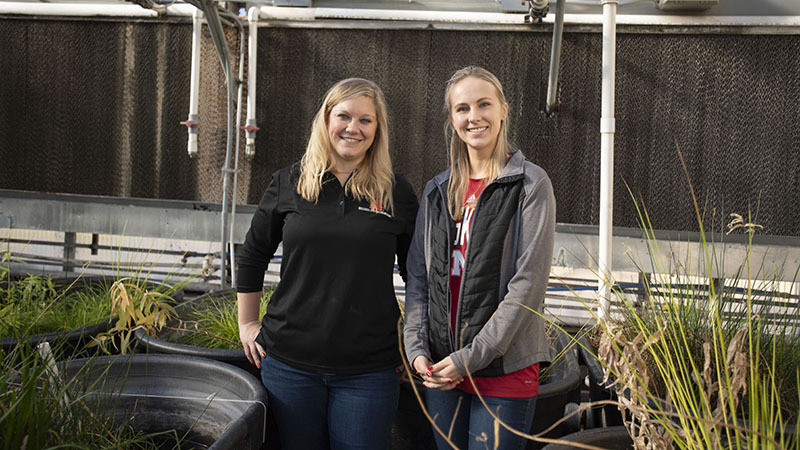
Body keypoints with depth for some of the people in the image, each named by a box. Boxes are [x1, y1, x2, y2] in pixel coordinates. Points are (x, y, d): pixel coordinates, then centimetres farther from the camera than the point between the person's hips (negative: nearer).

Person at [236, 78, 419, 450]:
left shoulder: (396, 193, 0)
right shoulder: (289, 183, 2)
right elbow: (252, 256, 12)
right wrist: (247, 324, 12)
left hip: (369, 370, -1)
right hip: (290, 362, 1)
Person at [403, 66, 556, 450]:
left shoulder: (531, 184, -6)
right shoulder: (437, 191, 11)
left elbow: (528, 282, -12)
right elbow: (418, 277, 10)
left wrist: (472, 356, -14)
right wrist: (417, 347, -2)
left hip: (506, 369, -5)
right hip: (441, 368, 5)